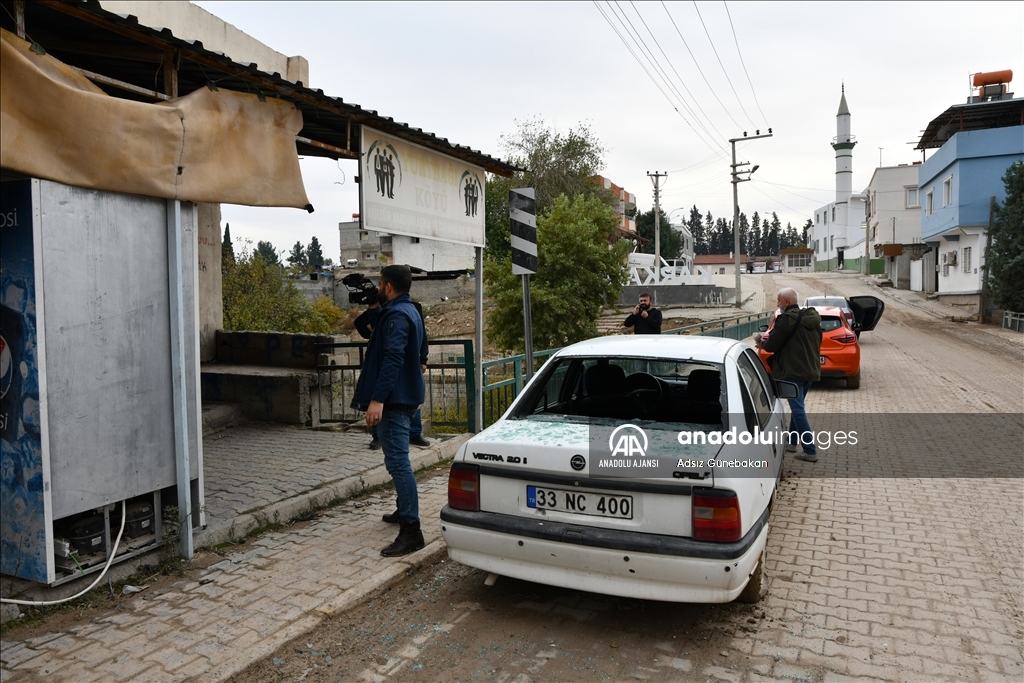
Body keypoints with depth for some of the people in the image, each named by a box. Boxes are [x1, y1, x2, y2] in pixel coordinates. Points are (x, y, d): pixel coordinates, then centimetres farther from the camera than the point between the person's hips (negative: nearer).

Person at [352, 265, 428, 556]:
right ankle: (404, 511, 36)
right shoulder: (411, 311, 16)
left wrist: (377, 399, -31)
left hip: (394, 398, -11)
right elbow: (421, 346, 26)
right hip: (406, 394, 11)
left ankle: (411, 530, -13)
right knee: (398, 457, 22)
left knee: (397, 460, -13)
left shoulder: (396, 316, -16)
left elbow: (392, 358, -26)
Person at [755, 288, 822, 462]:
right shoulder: (811, 318, 12)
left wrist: (763, 344, 6)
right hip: (810, 369, 9)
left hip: (793, 372, -9)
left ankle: (810, 451, -5)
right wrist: (769, 340, 16)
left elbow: (773, 344, -17)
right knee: (797, 407, 21)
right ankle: (792, 442, 33)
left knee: (798, 410, -5)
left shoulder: (787, 318, -16)